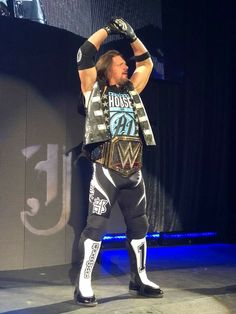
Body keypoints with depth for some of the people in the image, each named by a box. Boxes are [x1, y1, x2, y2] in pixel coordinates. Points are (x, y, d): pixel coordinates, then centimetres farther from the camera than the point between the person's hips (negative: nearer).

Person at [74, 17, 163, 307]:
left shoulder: (131, 91, 20)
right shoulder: (94, 88, 7)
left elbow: (146, 64, 28)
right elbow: (85, 55, -2)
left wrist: (131, 36, 20)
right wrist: (109, 29, 5)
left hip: (133, 171, 6)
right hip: (106, 170, -6)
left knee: (139, 225, 10)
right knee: (96, 225, -8)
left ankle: (139, 278, 23)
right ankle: (83, 285, -2)